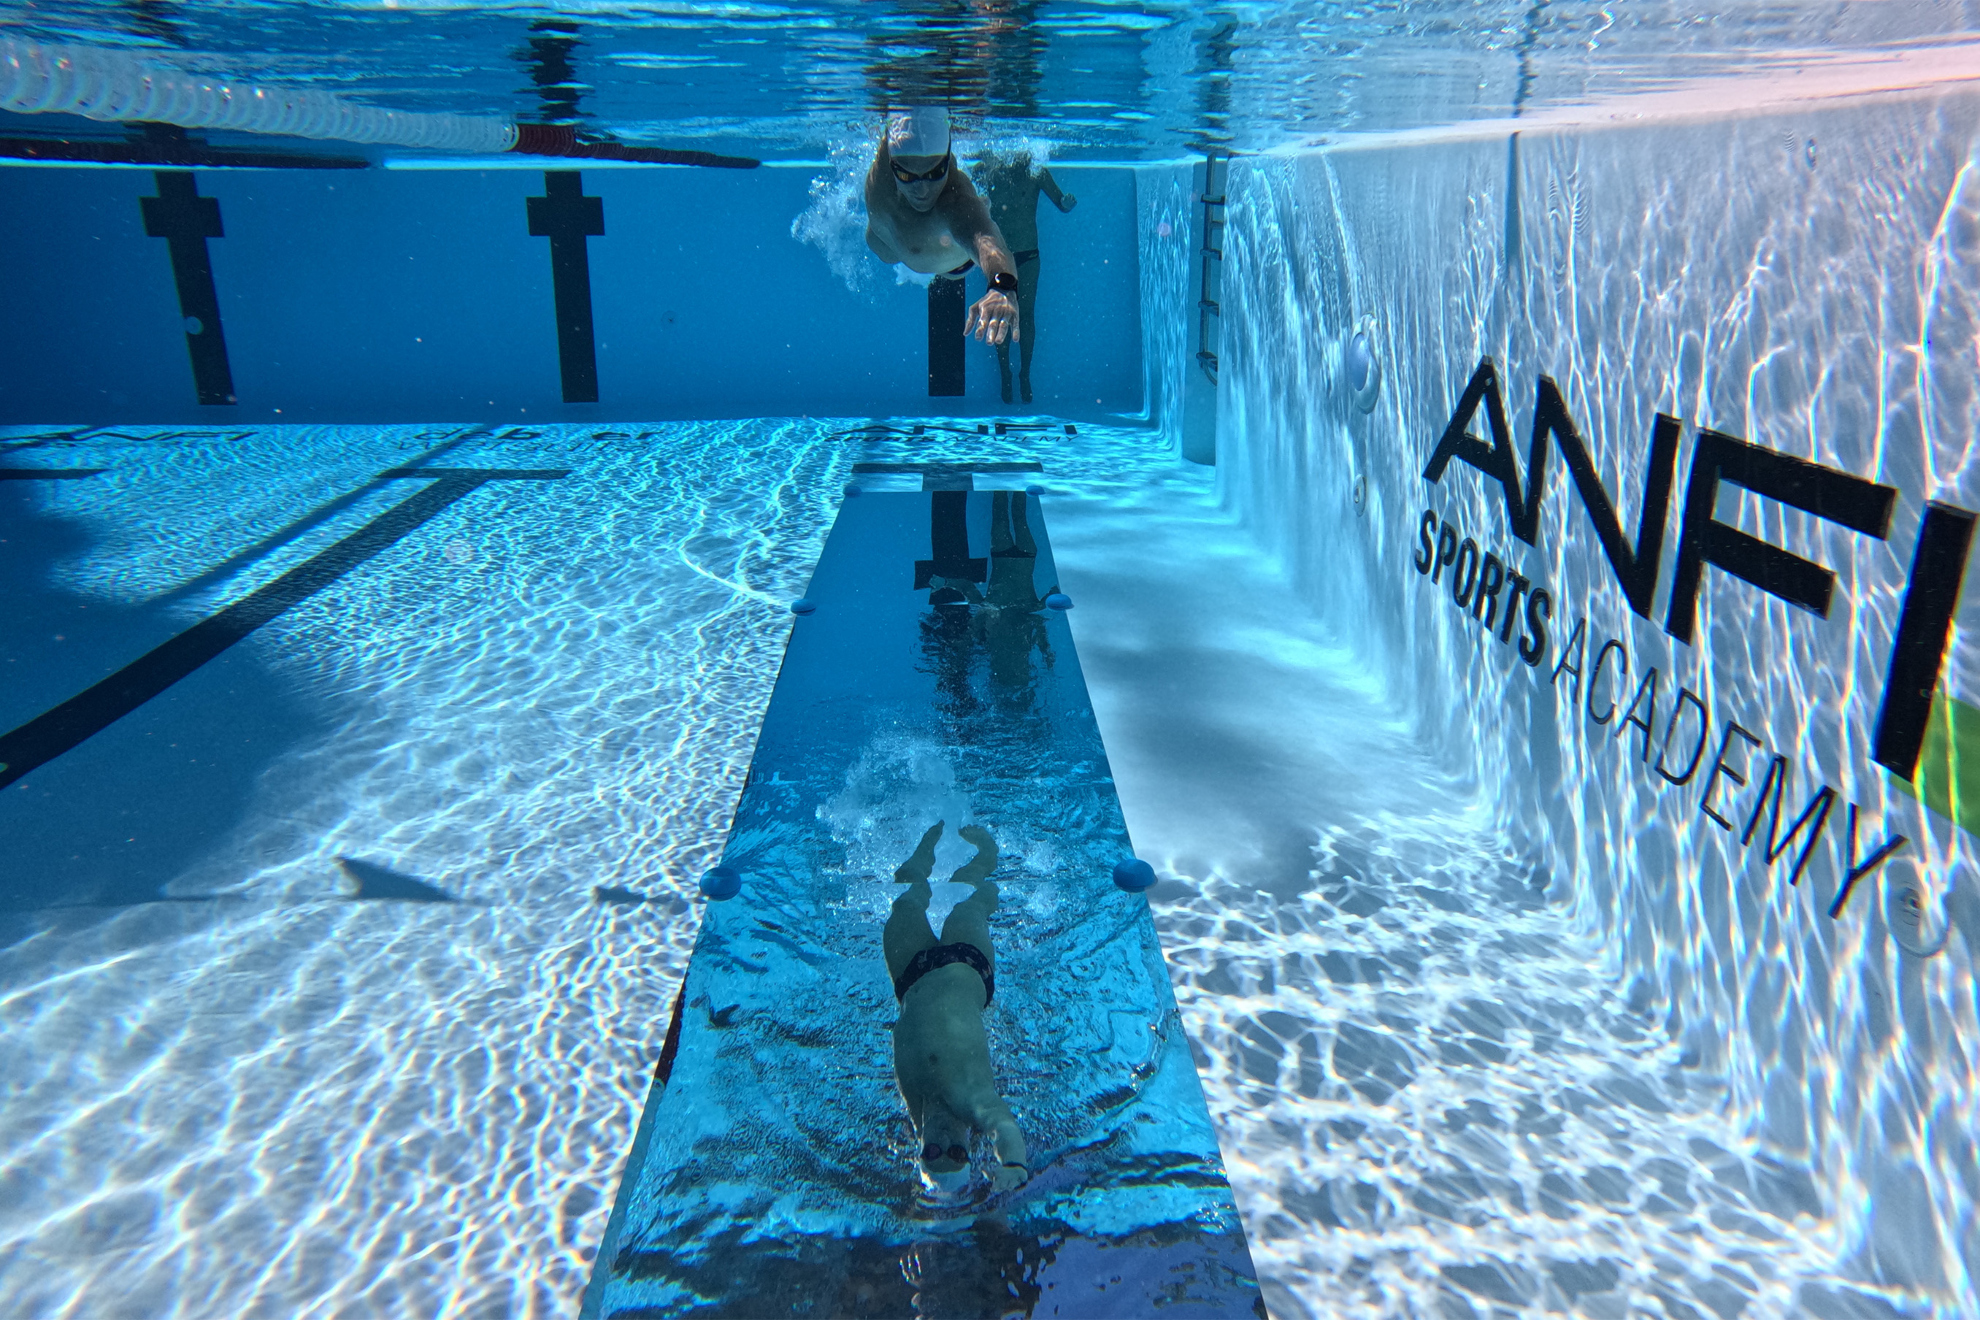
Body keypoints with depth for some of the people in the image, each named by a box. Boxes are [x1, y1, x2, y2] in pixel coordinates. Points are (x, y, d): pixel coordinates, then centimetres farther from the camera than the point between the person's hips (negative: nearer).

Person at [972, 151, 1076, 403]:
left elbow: (1061, 202, -2)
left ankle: (1025, 375, 13)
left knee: (1025, 315, 3)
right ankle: (1005, 375, 13)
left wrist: (1068, 201, -24)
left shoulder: (1037, 173, -4)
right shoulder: (990, 171, -4)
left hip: (1028, 257, 0)